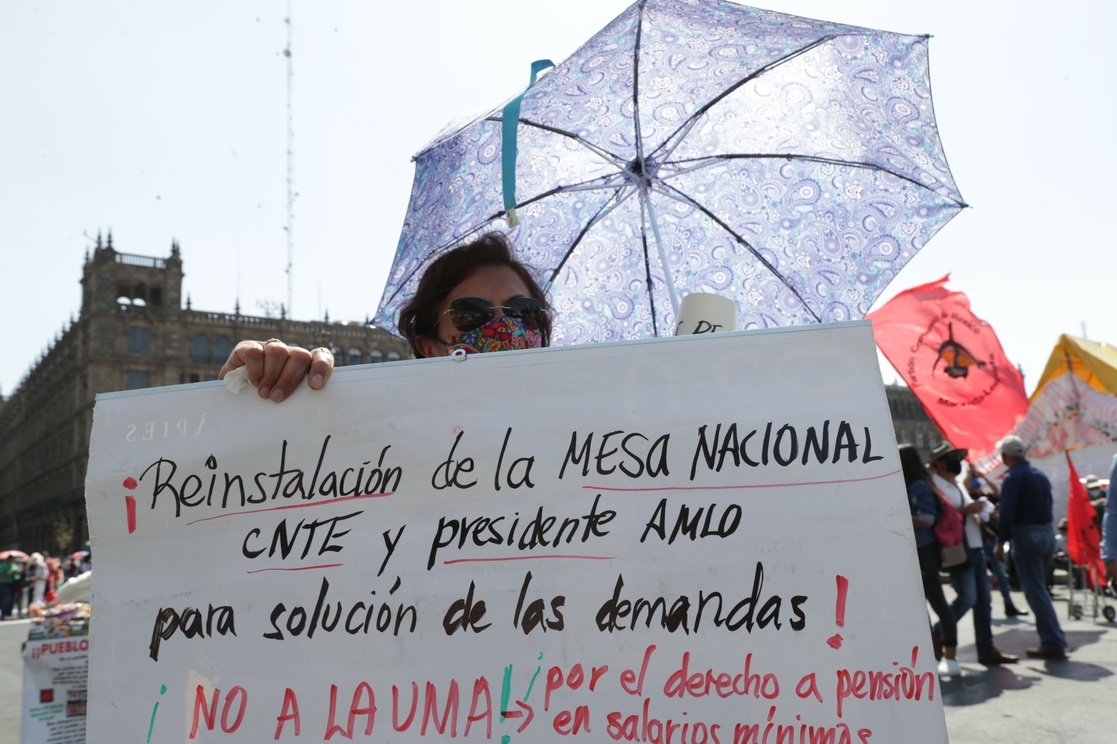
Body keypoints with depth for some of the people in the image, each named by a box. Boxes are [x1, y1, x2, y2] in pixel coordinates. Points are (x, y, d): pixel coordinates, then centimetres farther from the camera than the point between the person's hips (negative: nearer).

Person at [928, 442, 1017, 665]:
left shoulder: (958, 485, 20)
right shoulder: (936, 486, -10)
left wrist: (981, 509, 10)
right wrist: (966, 510, -21)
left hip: (976, 548, 9)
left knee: (984, 599, 7)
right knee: (967, 598, -11)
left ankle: (986, 649, 13)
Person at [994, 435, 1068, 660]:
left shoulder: (1013, 477, -12)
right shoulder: (1039, 474, 14)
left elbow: (1007, 511, -17)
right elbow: (1048, 505, 17)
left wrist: (1002, 541, -14)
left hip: (1026, 534, -8)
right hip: (1047, 532, 8)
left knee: (1035, 591, -3)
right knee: (1040, 589, 19)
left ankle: (1053, 644, -4)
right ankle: (1054, 639, 22)